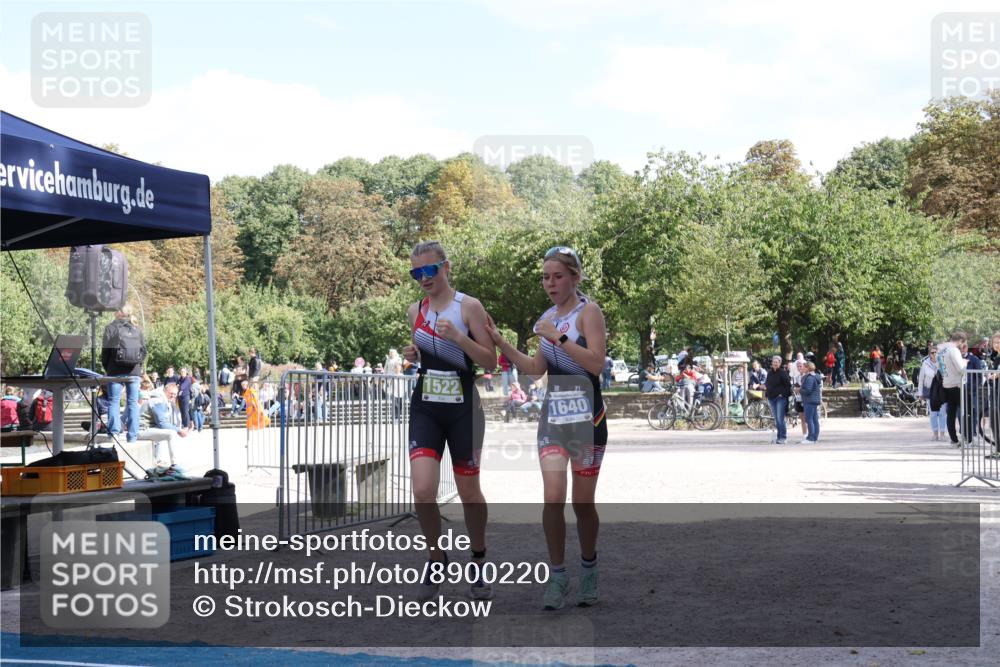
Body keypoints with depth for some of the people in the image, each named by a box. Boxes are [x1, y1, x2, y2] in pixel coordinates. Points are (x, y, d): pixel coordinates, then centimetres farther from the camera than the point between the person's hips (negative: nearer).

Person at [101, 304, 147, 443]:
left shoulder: (111, 328, -1)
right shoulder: (137, 329, 9)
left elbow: (105, 351, -3)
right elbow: (144, 350, 8)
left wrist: (107, 368, 8)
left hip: (116, 370, -3)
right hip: (134, 371, 3)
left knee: (114, 401, 2)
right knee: (133, 403, 4)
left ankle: (114, 433, -7)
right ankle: (132, 436, 2)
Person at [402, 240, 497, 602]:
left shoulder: (468, 307, -6)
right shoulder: (415, 311, 8)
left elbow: (491, 362, -9)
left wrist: (458, 336, -23)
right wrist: (412, 355, 0)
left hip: (462, 408, -3)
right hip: (425, 407, 3)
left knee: (469, 493, 7)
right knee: (423, 491, -12)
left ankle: (478, 561, 29)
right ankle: (437, 558, 11)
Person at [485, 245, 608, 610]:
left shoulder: (588, 312, -6)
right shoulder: (547, 318, 13)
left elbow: (596, 363, -18)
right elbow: (536, 369, 19)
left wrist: (558, 338, -22)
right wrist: (501, 344, 9)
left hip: (586, 415, -4)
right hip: (552, 415, 4)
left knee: (583, 503, 4)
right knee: (553, 497, -11)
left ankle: (589, 572, 25)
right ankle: (557, 576, 0)